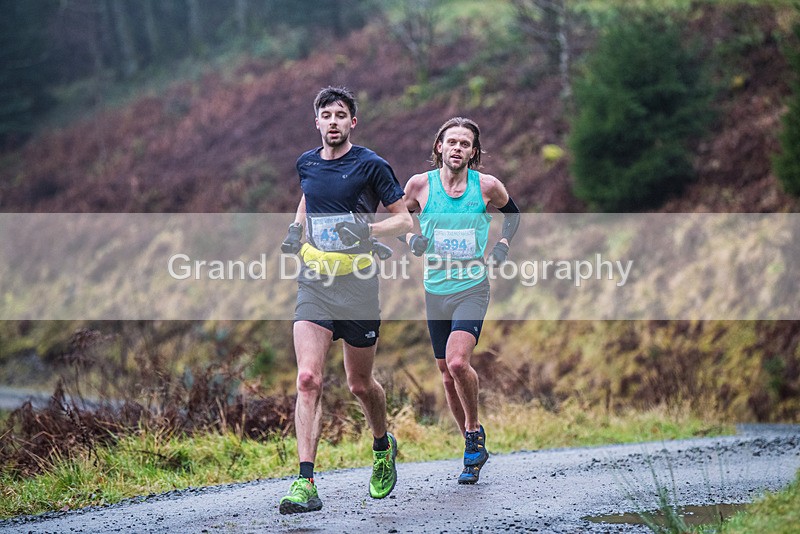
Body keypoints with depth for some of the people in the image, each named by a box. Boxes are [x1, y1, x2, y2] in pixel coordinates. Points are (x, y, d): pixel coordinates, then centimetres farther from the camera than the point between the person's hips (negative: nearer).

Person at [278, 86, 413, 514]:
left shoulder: (371, 166, -5)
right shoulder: (307, 164, 9)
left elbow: (405, 219, -2)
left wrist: (367, 230, -19)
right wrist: (295, 230, 11)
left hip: (356, 282, -3)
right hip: (313, 281, 3)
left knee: (360, 384, 9)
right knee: (308, 380, -13)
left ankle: (383, 447, 41)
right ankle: (305, 484, -18)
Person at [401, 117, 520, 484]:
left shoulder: (487, 186, -4)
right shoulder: (420, 184, -3)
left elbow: (511, 213, 16)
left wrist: (503, 244, 0)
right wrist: (411, 239, -7)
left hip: (472, 288, -3)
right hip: (435, 290, 3)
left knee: (458, 361, -23)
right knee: (448, 375, 8)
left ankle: (474, 429, 0)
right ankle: (473, 445, 25)